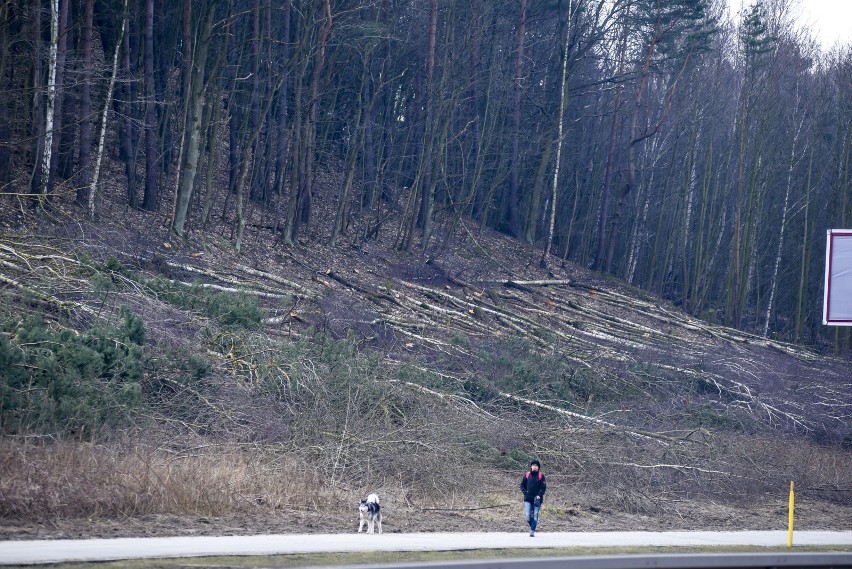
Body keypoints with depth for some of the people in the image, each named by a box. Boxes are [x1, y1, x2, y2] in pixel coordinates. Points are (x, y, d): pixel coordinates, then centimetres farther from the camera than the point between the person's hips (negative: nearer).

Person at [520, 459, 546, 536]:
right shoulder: (527, 475, 7)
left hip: (537, 500, -1)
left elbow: (544, 487, 1)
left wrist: (539, 495, -13)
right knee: (528, 516, -6)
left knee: (535, 516, -4)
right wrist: (525, 493, -3)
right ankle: (532, 526, 21)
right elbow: (522, 485, 12)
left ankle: (532, 531, -1)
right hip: (528, 499, 1)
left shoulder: (541, 476, 2)